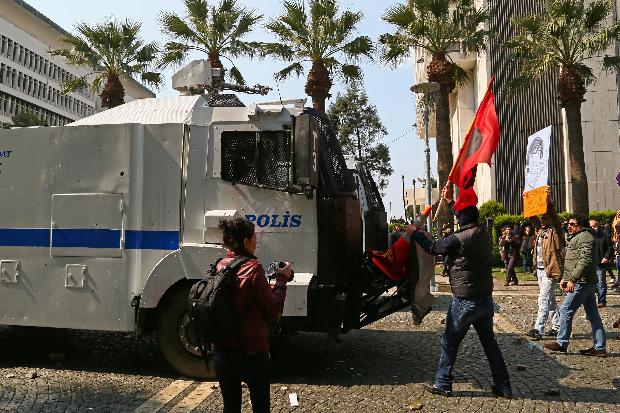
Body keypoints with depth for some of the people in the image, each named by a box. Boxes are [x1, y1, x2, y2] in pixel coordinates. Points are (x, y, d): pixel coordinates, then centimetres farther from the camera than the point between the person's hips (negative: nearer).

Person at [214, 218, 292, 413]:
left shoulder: (220, 267, 3)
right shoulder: (253, 268, -17)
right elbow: (273, 309, -14)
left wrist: (268, 284, 14)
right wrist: (282, 279, -3)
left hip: (222, 351, 6)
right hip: (252, 351, -6)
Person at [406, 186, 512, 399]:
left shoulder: (458, 239, -20)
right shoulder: (483, 232, 1)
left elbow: (433, 248, -6)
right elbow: (469, 216, 20)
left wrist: (415, 233, 8)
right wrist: (451, 200, 28)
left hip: (465, 301, -7)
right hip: (486, 299, 7)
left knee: (449, 342, 8)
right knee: (489, 342, 17)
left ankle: (443, 385, 17)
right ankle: (503, 387, 22)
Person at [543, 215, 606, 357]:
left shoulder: (584, 237, -13)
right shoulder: (576, 237, 21)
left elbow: (585, 261, -23)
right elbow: (572, 262, 27)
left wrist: (572, 279, -25)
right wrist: (565, 278, 21)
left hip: (581, 282, -11)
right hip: (588, 283, 11)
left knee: (566, 310, -4)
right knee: (593, 315, 10)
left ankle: (561, 343, 4)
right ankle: (600, 347, 13)